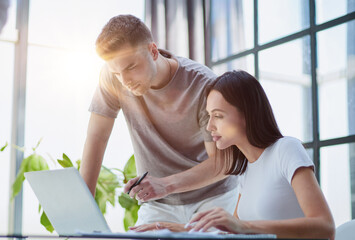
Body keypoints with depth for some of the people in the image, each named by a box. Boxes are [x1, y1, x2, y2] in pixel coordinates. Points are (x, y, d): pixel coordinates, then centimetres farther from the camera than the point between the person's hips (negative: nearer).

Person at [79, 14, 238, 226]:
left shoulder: (203, 85, -23)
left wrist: (167, 184, -38)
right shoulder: (113, 77, -14)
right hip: (158, 204, 2)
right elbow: (97, 138, -9)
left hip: (211, 195, -1)